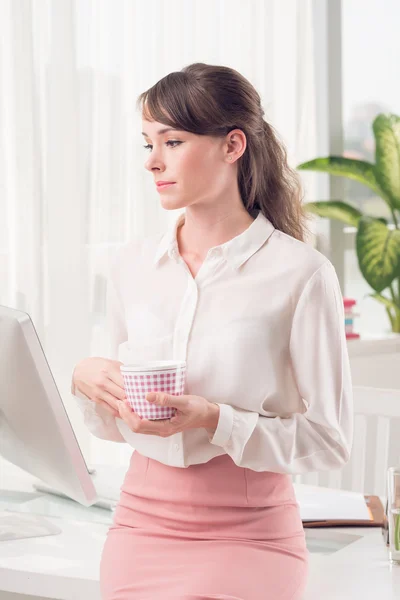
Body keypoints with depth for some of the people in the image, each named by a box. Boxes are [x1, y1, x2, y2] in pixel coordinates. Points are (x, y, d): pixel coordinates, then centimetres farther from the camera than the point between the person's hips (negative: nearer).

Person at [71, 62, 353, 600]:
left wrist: (214, 419, -20)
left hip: (247, 538, -4)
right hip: (140, 524, 4)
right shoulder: (133, 265, 7)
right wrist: (86, 381, -6)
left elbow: (330, 440, -8)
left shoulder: (300, 273, -9)